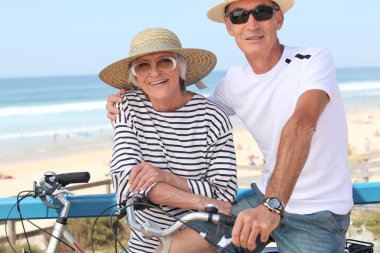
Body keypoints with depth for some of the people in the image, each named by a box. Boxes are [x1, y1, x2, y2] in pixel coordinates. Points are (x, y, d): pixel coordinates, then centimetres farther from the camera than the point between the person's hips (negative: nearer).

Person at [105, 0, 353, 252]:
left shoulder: (314, 59, -14)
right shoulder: (235, 82, 2)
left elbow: (301, 125, -30)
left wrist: (272, 206, -43)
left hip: (318, 214, -4)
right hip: (265, 198, 5)